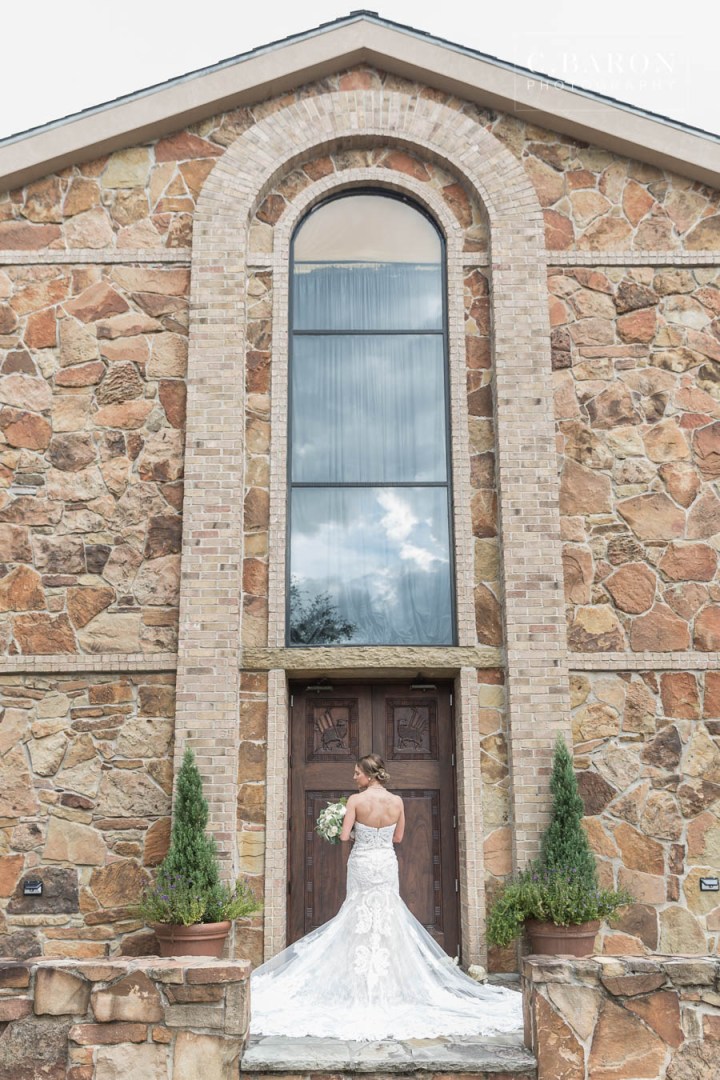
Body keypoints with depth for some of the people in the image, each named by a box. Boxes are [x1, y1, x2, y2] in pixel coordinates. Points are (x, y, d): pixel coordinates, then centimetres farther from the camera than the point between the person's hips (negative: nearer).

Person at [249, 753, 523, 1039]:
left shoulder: (355, 801, -13)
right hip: (387, 864, 3)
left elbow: (344, 835, -13)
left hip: (362, 863, -3)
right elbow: (398, 837, 7)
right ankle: (388, 985, 13)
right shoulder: (397, 801, -2)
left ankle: (364, 985, 11)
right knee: (388, 920, 9)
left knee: (361, 921, 7)